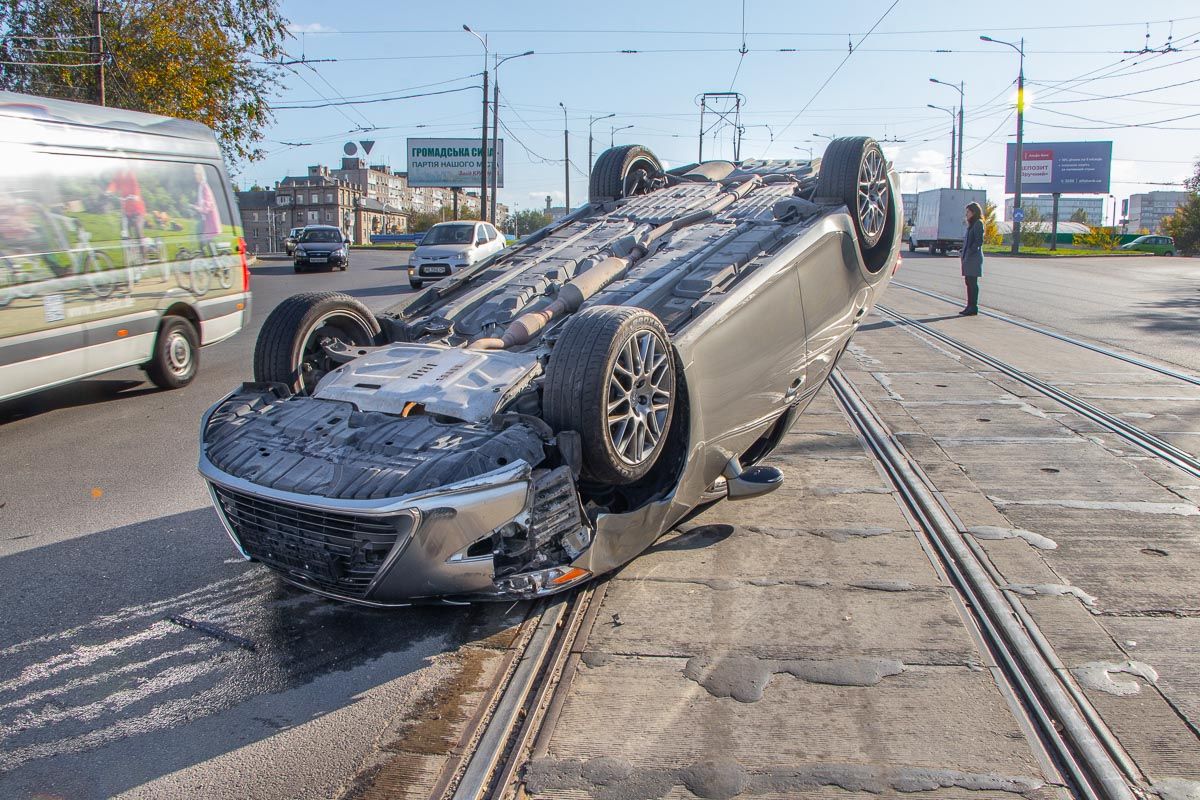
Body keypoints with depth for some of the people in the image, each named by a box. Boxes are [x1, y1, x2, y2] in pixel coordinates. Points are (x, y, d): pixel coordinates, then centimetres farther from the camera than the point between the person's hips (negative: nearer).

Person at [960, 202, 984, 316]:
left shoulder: (978, 224, -9)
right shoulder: (971, 224, 18)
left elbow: (979, 241, -16)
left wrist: (970, 252, -18)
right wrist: (964, 254, 12)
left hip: (974, 258, -9)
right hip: (968, 258, 9)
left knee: (973, 282, -7)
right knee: (969, 282, 10)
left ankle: (973, 308, -5)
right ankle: (970, 307, 14)